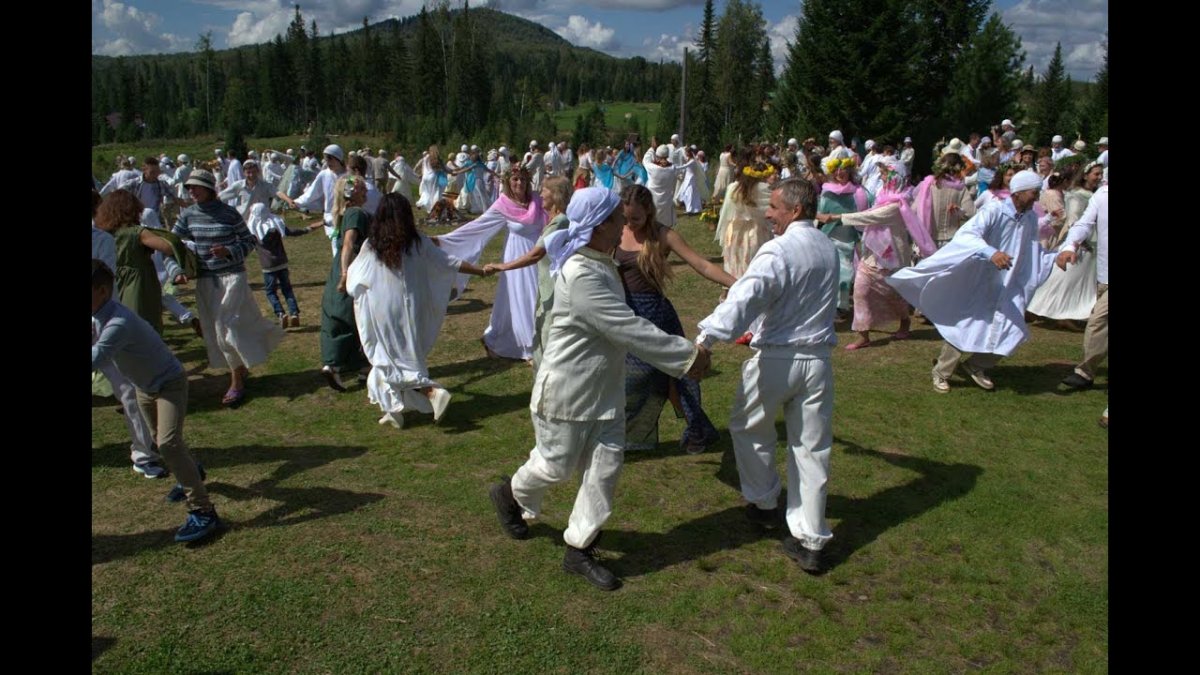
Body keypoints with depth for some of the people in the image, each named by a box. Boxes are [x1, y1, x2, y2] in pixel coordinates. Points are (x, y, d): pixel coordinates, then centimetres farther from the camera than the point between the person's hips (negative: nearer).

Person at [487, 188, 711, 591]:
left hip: (604, 387, 9)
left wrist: (685, 351, 5)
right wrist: (687, 356, -22)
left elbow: (624, 326, 10)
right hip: (567, 390, -9)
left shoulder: (599, 262, 4)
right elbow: (630, 330, -29)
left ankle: (578, 550, 23)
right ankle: (510, 494, 43)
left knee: (605, 466, 9)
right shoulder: (580, 277, -28)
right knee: (557, 465, 11)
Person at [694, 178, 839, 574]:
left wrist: (705, 339, -37)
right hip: (818, 360, 6)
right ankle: (810, 540, 15)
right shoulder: (829, 249, 8)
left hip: (777, 359, -6)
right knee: (812, 448, 9)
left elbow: (744, 298, -31)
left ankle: (764, 503, 34)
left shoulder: (778, 251, -16)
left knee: (750, 428, 19)